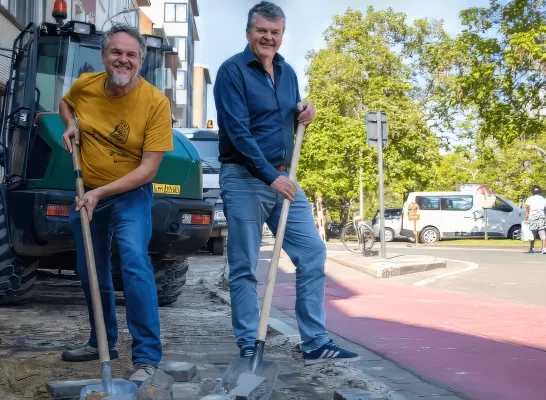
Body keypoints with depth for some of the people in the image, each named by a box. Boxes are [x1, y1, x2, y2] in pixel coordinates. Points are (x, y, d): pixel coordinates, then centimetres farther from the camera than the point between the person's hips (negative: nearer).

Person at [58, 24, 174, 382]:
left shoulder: (155, 103, -21)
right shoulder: (84, 85, -8)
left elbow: (148, 169, -22)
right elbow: (66, 104, 19)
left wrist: (100, 193, -27)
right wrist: (71, 124, -4)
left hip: (130, 195, -5)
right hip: (87, 193, 5)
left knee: (135, 264, -24)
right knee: (90, 272, 15)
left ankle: (147, 357, -18)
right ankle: (103, 341, 35)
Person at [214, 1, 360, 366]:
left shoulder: (288, 72, 13)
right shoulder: (232, 71, -8)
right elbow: (238, 131, -16)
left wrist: (303, 115, -1)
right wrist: (271, 176, -21)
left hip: (284, 178, 7)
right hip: (244, 179, -7)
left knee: (313, 253, 2)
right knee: (245, 267, 0)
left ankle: (316, 343, 9)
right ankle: (249, 348, 9)